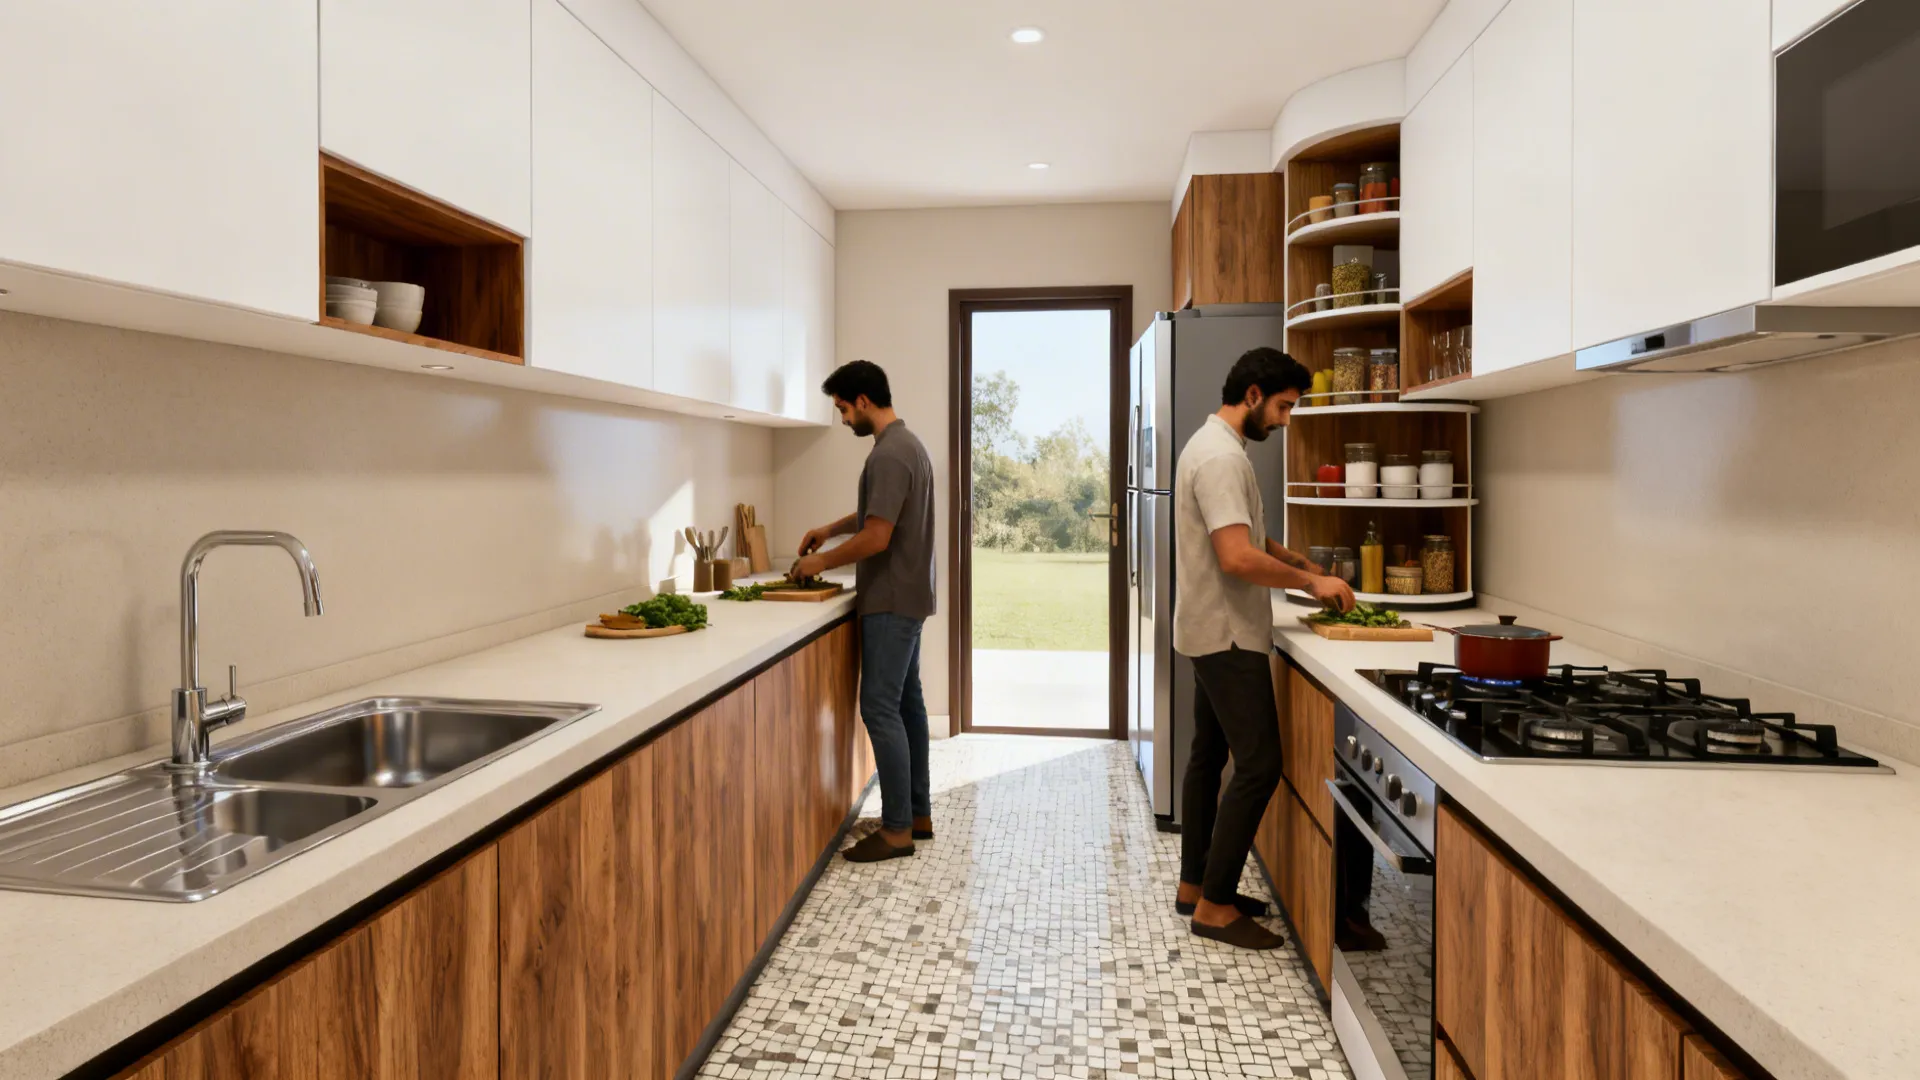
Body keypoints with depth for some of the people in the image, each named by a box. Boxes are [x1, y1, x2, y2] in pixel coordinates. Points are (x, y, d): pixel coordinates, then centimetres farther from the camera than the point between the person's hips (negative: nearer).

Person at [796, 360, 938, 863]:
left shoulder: (890, 454, -19)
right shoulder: (906, 443, 14)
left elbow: (876, 537, -23)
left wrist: (822, 561, -9)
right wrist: (831, 528, 18)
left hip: (892, 602, -10)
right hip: (906, 597, 10)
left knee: (880, 708, -7)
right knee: (906, 702, 13)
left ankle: (897, 829, -1)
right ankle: (918, 813, 21)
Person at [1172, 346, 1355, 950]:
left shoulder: (1212, 445, 14)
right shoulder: (1223, 457, -20)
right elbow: (1238, 558, -29)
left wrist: (1304, 566, 9)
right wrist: (1310, 581, -15)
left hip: (1214, 634, 11)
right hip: (1227, 636, -11)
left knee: (1210, 756, 15)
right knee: (1259, 767, -6)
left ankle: (1195, 884, 26)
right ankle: (1214, 906, 3)